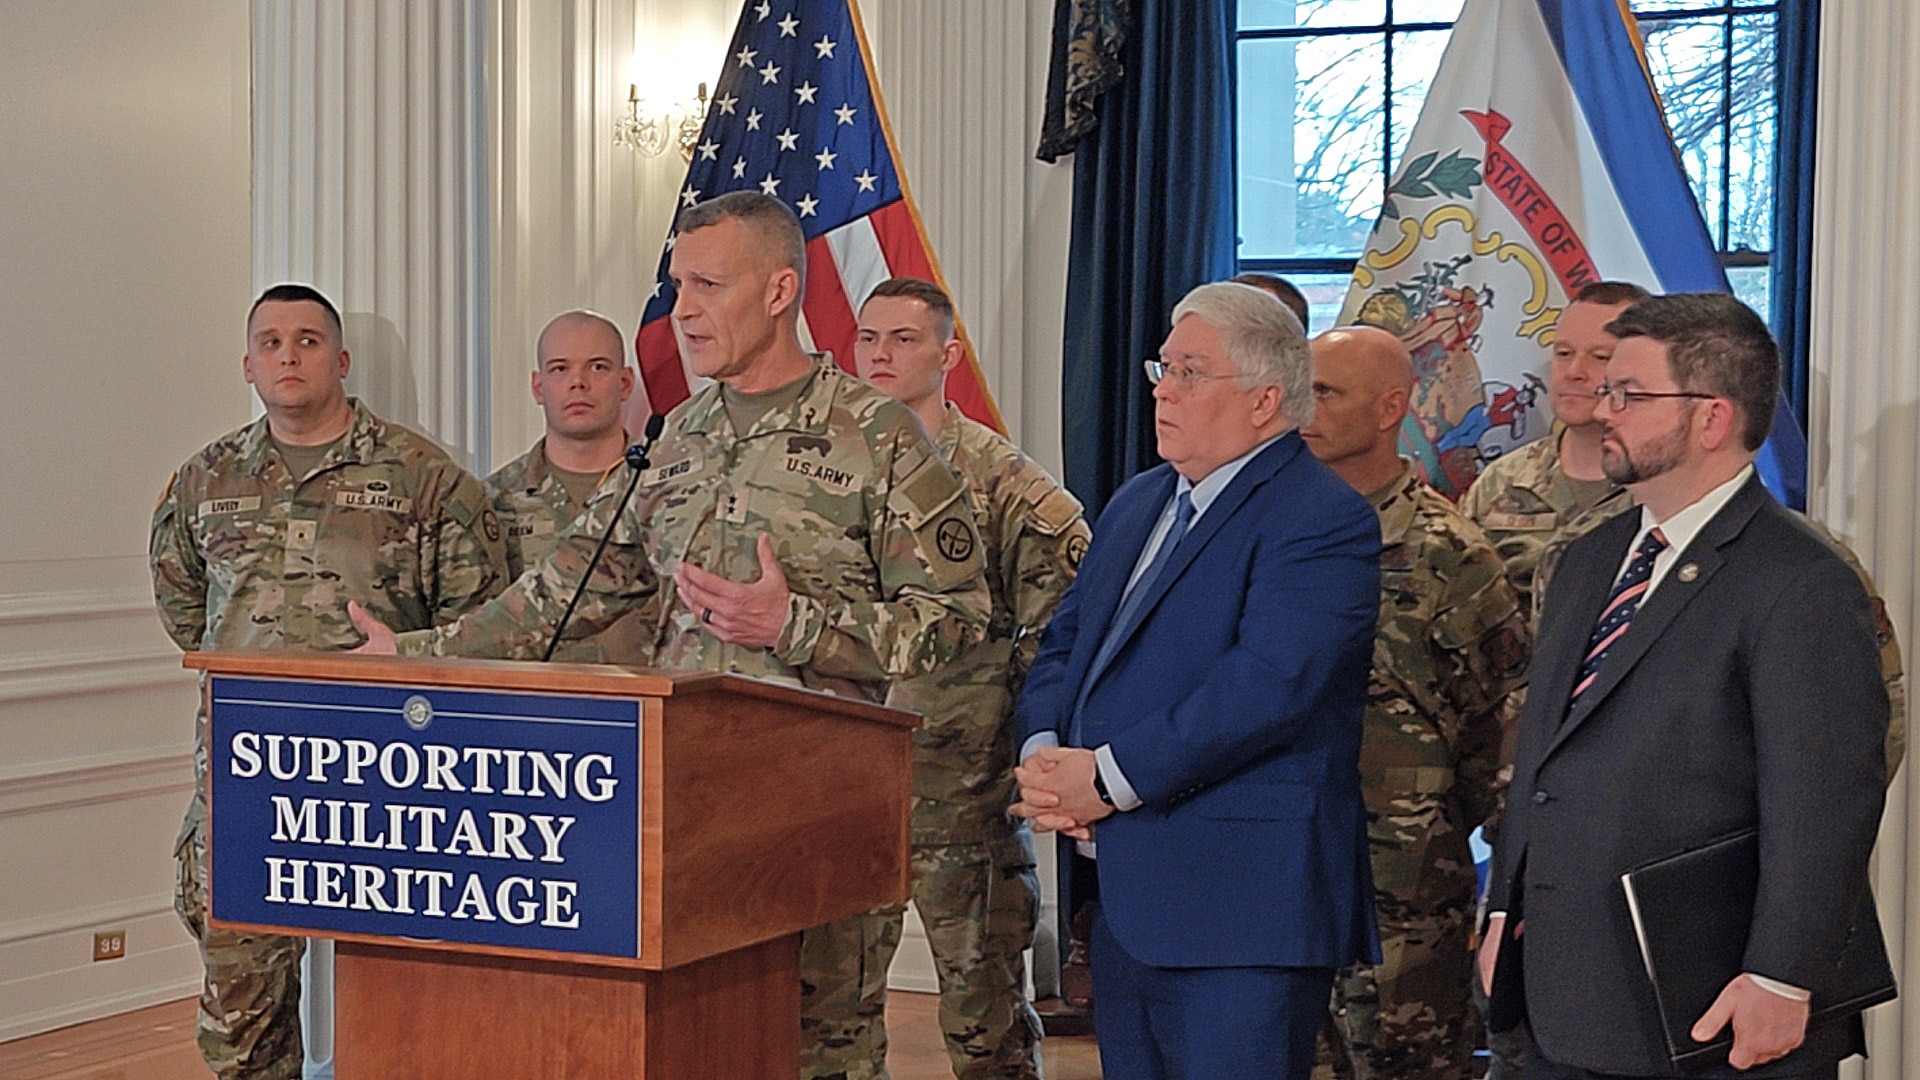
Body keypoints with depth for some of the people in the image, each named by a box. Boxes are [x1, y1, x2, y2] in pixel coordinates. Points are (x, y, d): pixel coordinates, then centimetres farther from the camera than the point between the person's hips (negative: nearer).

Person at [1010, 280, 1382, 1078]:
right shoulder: (1136, 504, 19)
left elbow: (1267, 684, -22)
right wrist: (1045, 752, -3)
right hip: (1123, 894, 8)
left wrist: (1109, 778, -19)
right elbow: (1063, 644, 18)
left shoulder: (1323, 520, -10)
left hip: (1238, 906, -8)